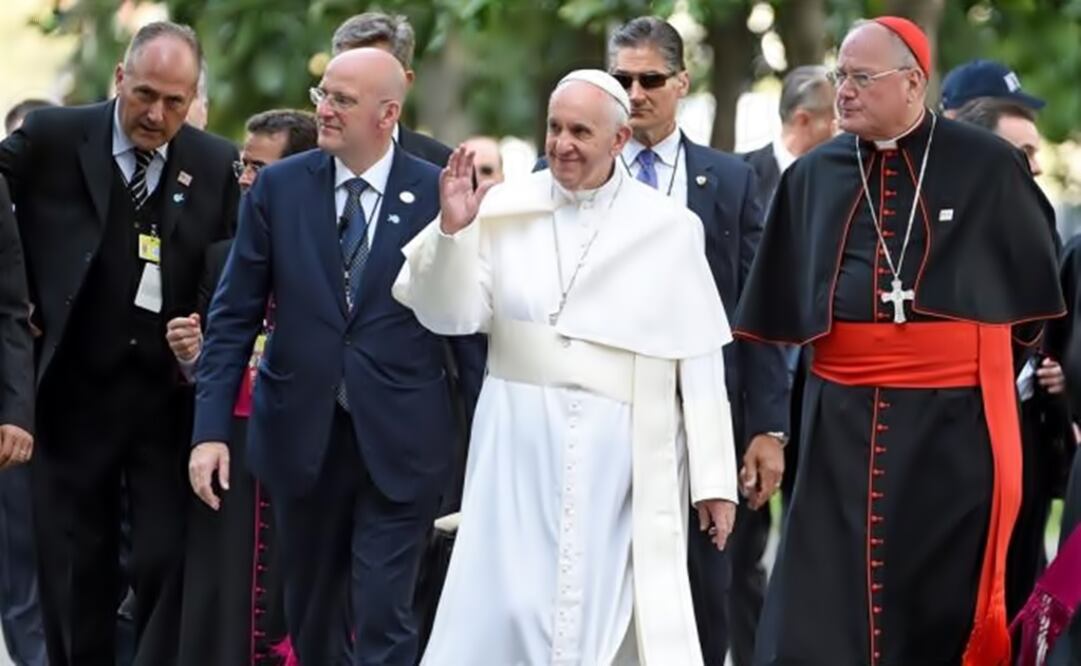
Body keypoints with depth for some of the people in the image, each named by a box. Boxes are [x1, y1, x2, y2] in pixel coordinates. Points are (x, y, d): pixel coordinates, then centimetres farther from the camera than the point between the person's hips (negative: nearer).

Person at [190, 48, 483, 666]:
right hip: (302, 434, 3)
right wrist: (211, 428, -2)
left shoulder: (439, 193, -3)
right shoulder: (278, 187, 2)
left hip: (400, 442, -3)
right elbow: (235, 315, 3)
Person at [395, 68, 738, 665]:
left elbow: (700, 361, 1)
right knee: (506, 611, -2)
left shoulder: (669, 228, 0)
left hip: (624, 454, -1)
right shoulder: (504, 210, 4)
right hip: (521, 443, 1)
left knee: (613, 611, 2)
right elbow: (452, 315, 2)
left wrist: (715, 479, 0)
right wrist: (451, 231, -15)